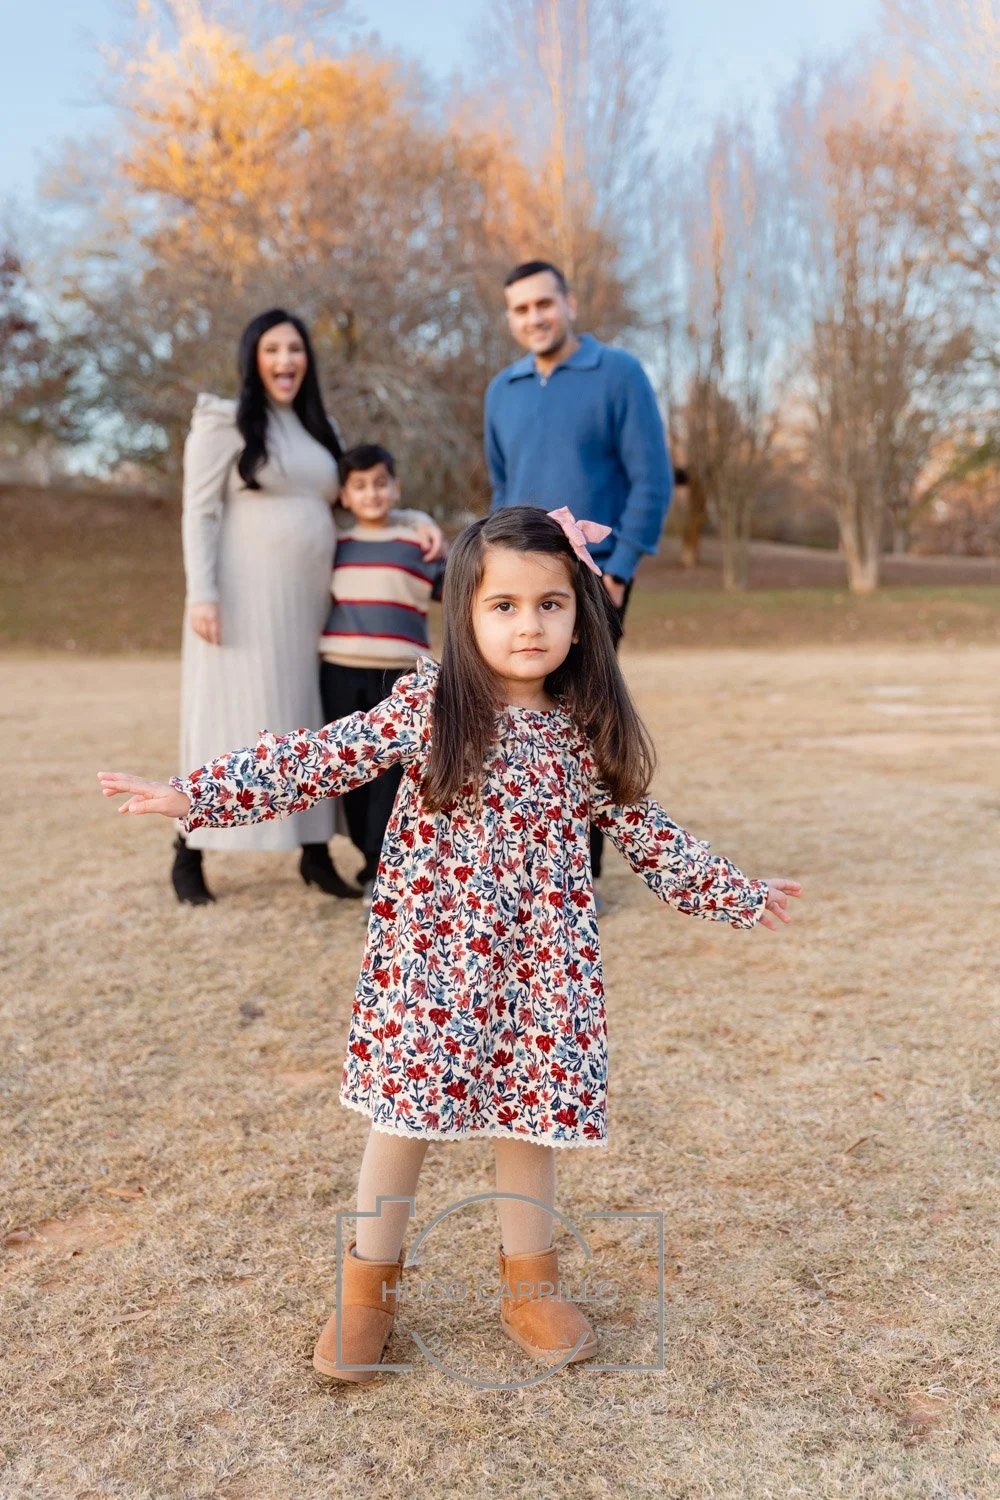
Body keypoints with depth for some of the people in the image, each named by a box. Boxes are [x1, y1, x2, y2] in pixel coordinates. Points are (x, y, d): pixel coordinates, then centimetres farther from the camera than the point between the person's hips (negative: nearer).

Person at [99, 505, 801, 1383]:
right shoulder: (426, 705, -9)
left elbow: (640, 828, 8)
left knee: (532, 1116, 11)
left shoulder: (586, 730, -2)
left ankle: (530, 1285, 34)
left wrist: (734, 894, 12)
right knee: (406, 1119, 7)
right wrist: (195, 794, -16)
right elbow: (323, 759, -10)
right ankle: (369, 1288, 29)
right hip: (429, 954, -2)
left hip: (539, 964, 2)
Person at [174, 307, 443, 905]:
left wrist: (415, 520, 6)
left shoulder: (320, 431, 18)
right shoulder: (224, 423, 0)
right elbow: (200, 514, -6)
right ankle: (189, 856, 6)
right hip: (244, 596, -6)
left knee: (308, 724, 6)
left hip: (308, 600, 6)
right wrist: (201, 594, -17)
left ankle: (315, 853, 14)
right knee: (229, 719, -5)